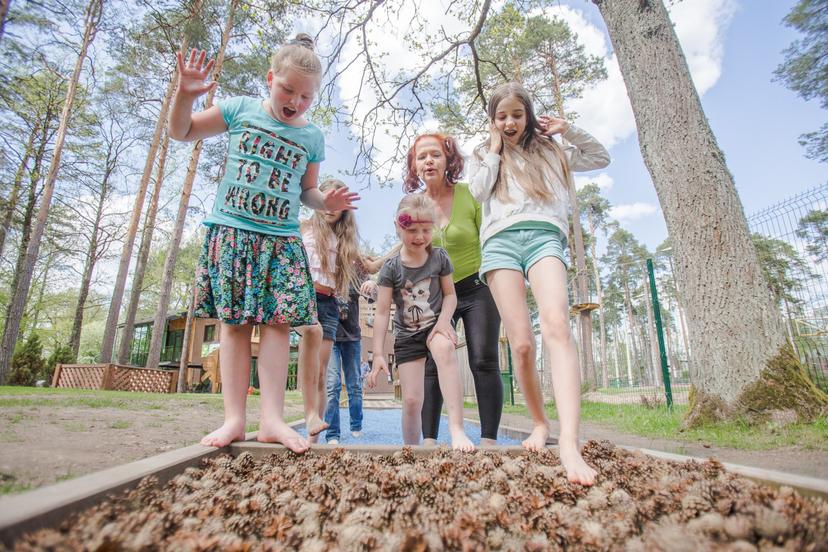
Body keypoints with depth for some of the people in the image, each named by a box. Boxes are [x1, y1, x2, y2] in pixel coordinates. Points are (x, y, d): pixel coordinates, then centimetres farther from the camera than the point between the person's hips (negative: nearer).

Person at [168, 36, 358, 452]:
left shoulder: (312, 137, 11)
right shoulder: (241, 109, 8)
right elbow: (181, 131, 16)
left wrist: (326, 202, -1)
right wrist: (185, 94, -3)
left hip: (281, 240, 1)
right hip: (230, 231, -1)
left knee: (277, 322, -8)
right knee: (233, 322, -2)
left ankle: (272, 418, -3)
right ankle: (234, 417, 3)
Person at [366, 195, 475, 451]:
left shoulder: (439, 257, -4)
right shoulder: (391, 267, -9)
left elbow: (450, 294, 2)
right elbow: (382, 312, -10)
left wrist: (444, 320, -18)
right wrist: (378, 353, -14)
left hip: (435, 324, 0)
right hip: (407, 334, 1)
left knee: (444, 349, -37)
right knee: (411, 400, -2)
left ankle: (456, 428, -39)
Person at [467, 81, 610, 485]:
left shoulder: (549, 150, 29)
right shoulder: (482, 157, 28)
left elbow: (601, 157, 33)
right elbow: (478, 190, 7)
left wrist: (568, 131, 21)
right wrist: (495, 149, 14)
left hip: (544, 236, 0)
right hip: (501, 241, 1)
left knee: (556, 326, -27)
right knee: (521, 343, -11)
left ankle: (569, 445, -35)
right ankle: (539, 422, 11)